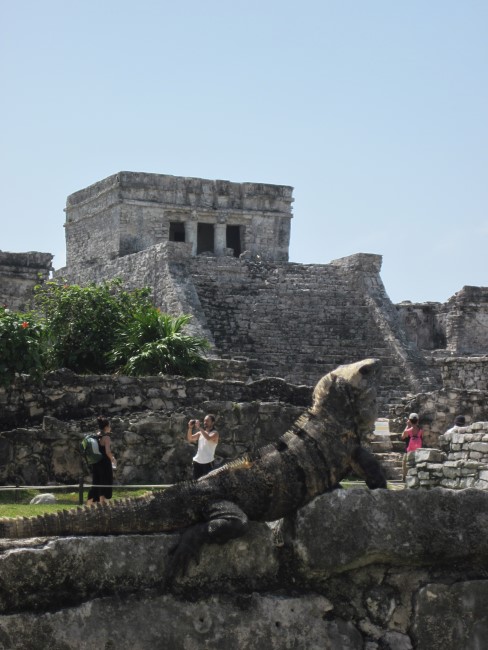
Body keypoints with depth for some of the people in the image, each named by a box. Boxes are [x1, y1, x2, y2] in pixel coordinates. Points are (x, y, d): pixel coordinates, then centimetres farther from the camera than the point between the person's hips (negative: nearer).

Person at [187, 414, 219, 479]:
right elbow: (190, 439, 5)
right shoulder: (200, 433, 13)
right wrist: (190, 428, -9)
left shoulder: (215, 433, -4)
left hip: (208, 462, -6)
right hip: (197, 461, 6)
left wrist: (199, 427, -27)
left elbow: (208, 438, -25)